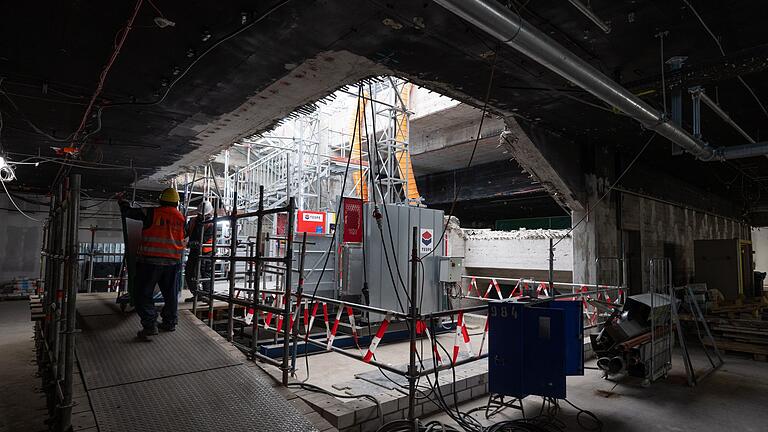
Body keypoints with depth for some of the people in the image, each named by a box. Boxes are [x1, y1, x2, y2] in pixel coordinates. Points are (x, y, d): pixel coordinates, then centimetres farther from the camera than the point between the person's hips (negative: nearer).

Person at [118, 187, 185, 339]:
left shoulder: (151, 213, -5)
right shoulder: (181, 217, 5)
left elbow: (129, 212, 6)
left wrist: (121, 201, 25)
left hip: (150, 260, -4)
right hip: (173, 262, 4)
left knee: (143, 294, 4)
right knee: (170, 294, 16)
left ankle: (150, 325, -3)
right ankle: (169, 322, 26)